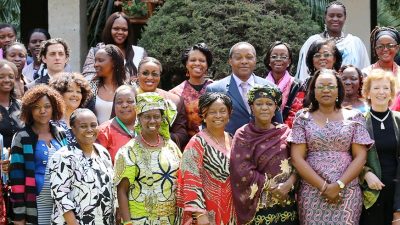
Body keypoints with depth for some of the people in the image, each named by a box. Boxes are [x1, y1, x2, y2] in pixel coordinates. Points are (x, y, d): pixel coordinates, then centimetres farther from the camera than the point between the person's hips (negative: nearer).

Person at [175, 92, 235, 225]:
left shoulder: (231, 141, 7)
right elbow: (191, 182, -17)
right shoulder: (197, 143, -12)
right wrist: (200, 214, -22)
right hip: (206, 212, -6)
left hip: (228, 212, 6)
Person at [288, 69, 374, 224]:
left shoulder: (354, 117, 4)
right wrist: (324, 187, -11)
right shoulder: (303, 118, 3)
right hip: (312, 191, 0)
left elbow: (360, 156, 0)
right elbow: (297, 158, -3)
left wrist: (339, 185, -12)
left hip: (347, 191, 0)